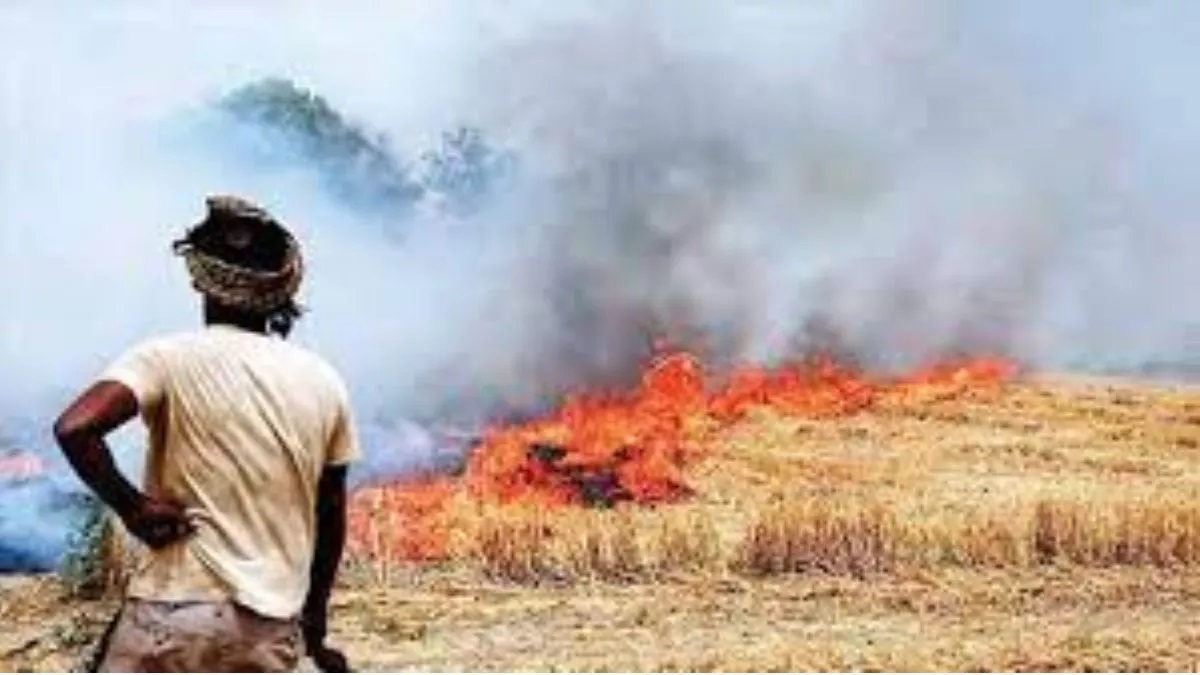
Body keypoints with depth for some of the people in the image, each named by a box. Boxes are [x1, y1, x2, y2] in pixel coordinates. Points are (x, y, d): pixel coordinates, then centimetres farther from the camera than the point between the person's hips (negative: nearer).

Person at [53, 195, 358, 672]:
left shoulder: (170, 359, -6)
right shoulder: (322, 381, 6)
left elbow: (74, 428, -23)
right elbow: (331, 515, 12)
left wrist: (131, 505, -9)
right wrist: (315, 616, 23)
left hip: (175, 613, -3)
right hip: (273, 625, 3)